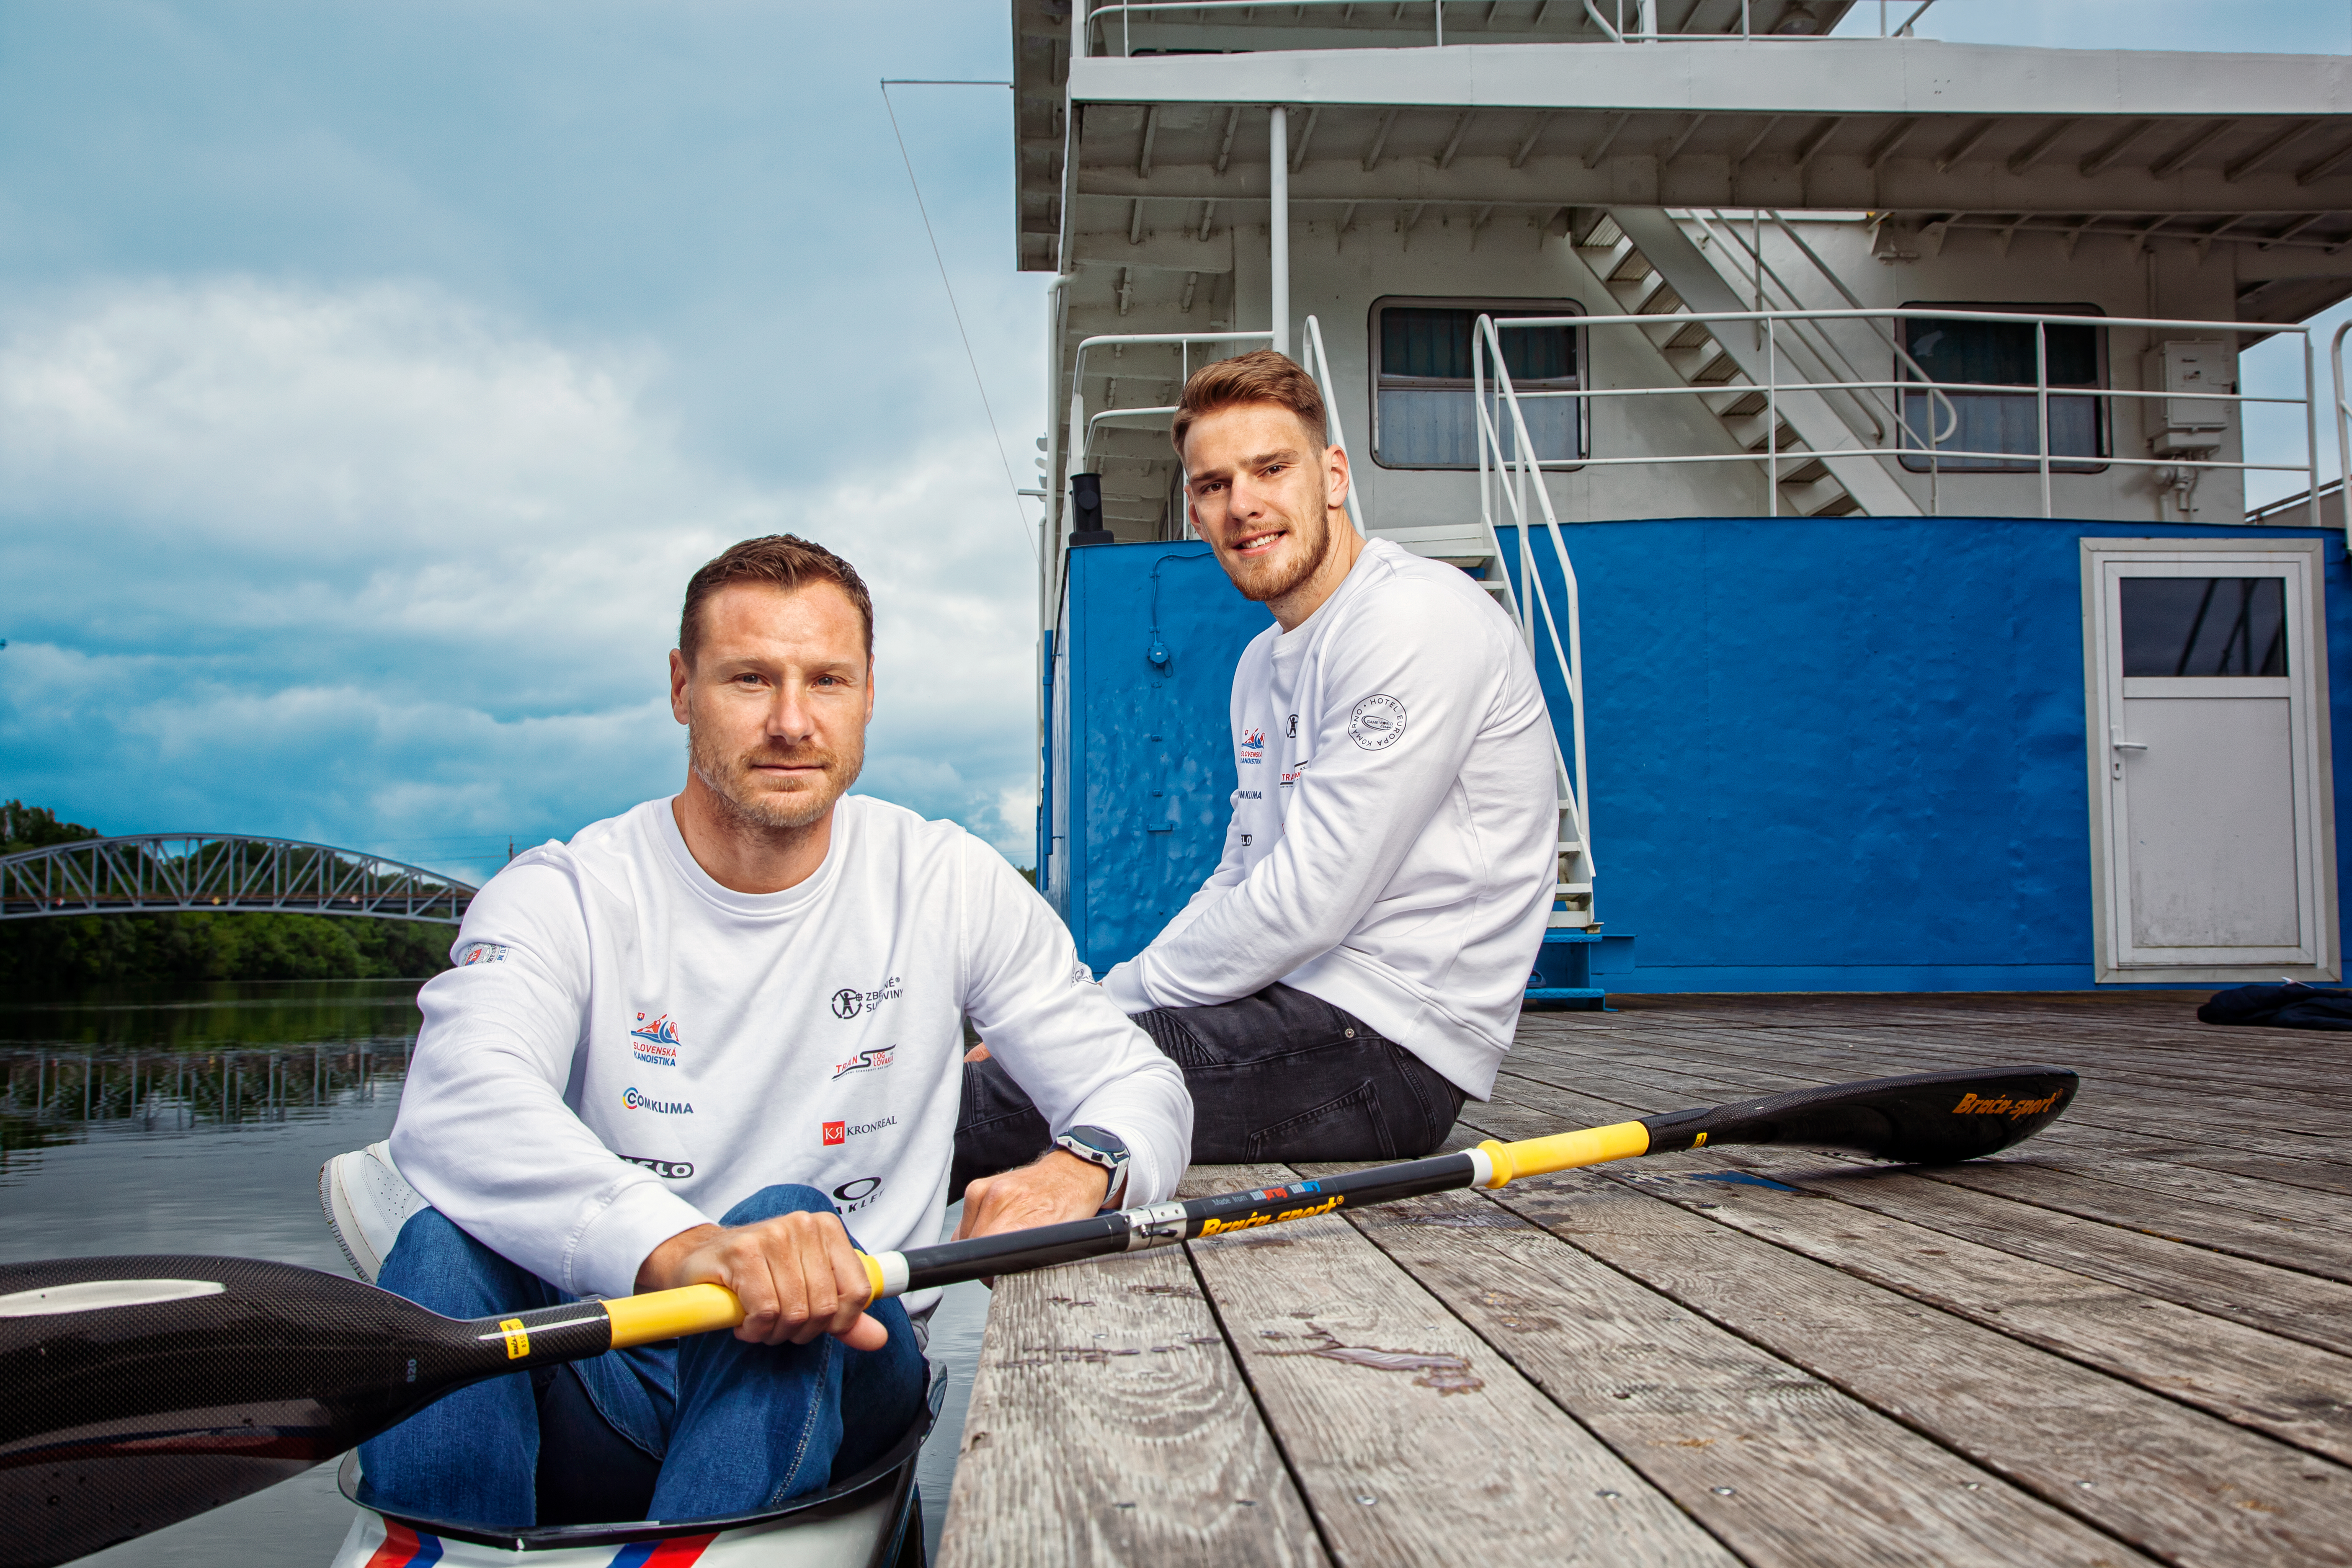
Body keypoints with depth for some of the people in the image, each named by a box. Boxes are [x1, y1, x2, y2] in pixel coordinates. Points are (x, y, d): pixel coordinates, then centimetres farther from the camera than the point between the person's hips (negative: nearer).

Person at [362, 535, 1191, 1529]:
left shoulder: (949, 886, 2)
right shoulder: (564, 896, -4)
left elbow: (1139, 1084, 4)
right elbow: (457, 1105, -26)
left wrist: (1082, 1166, -24)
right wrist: (679, 1248, -47)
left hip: (837, 1372, 1)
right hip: (596, 1393, 0)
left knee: (786, 1219, -33)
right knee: (451, 1244, -31)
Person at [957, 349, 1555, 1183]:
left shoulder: (1415, 619, -15)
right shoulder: (1261, 663, 17)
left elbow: (1306, 904, -20)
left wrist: (1097, 1009, -10)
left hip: (1387, 1048, -9)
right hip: (1299, 1007, 9)